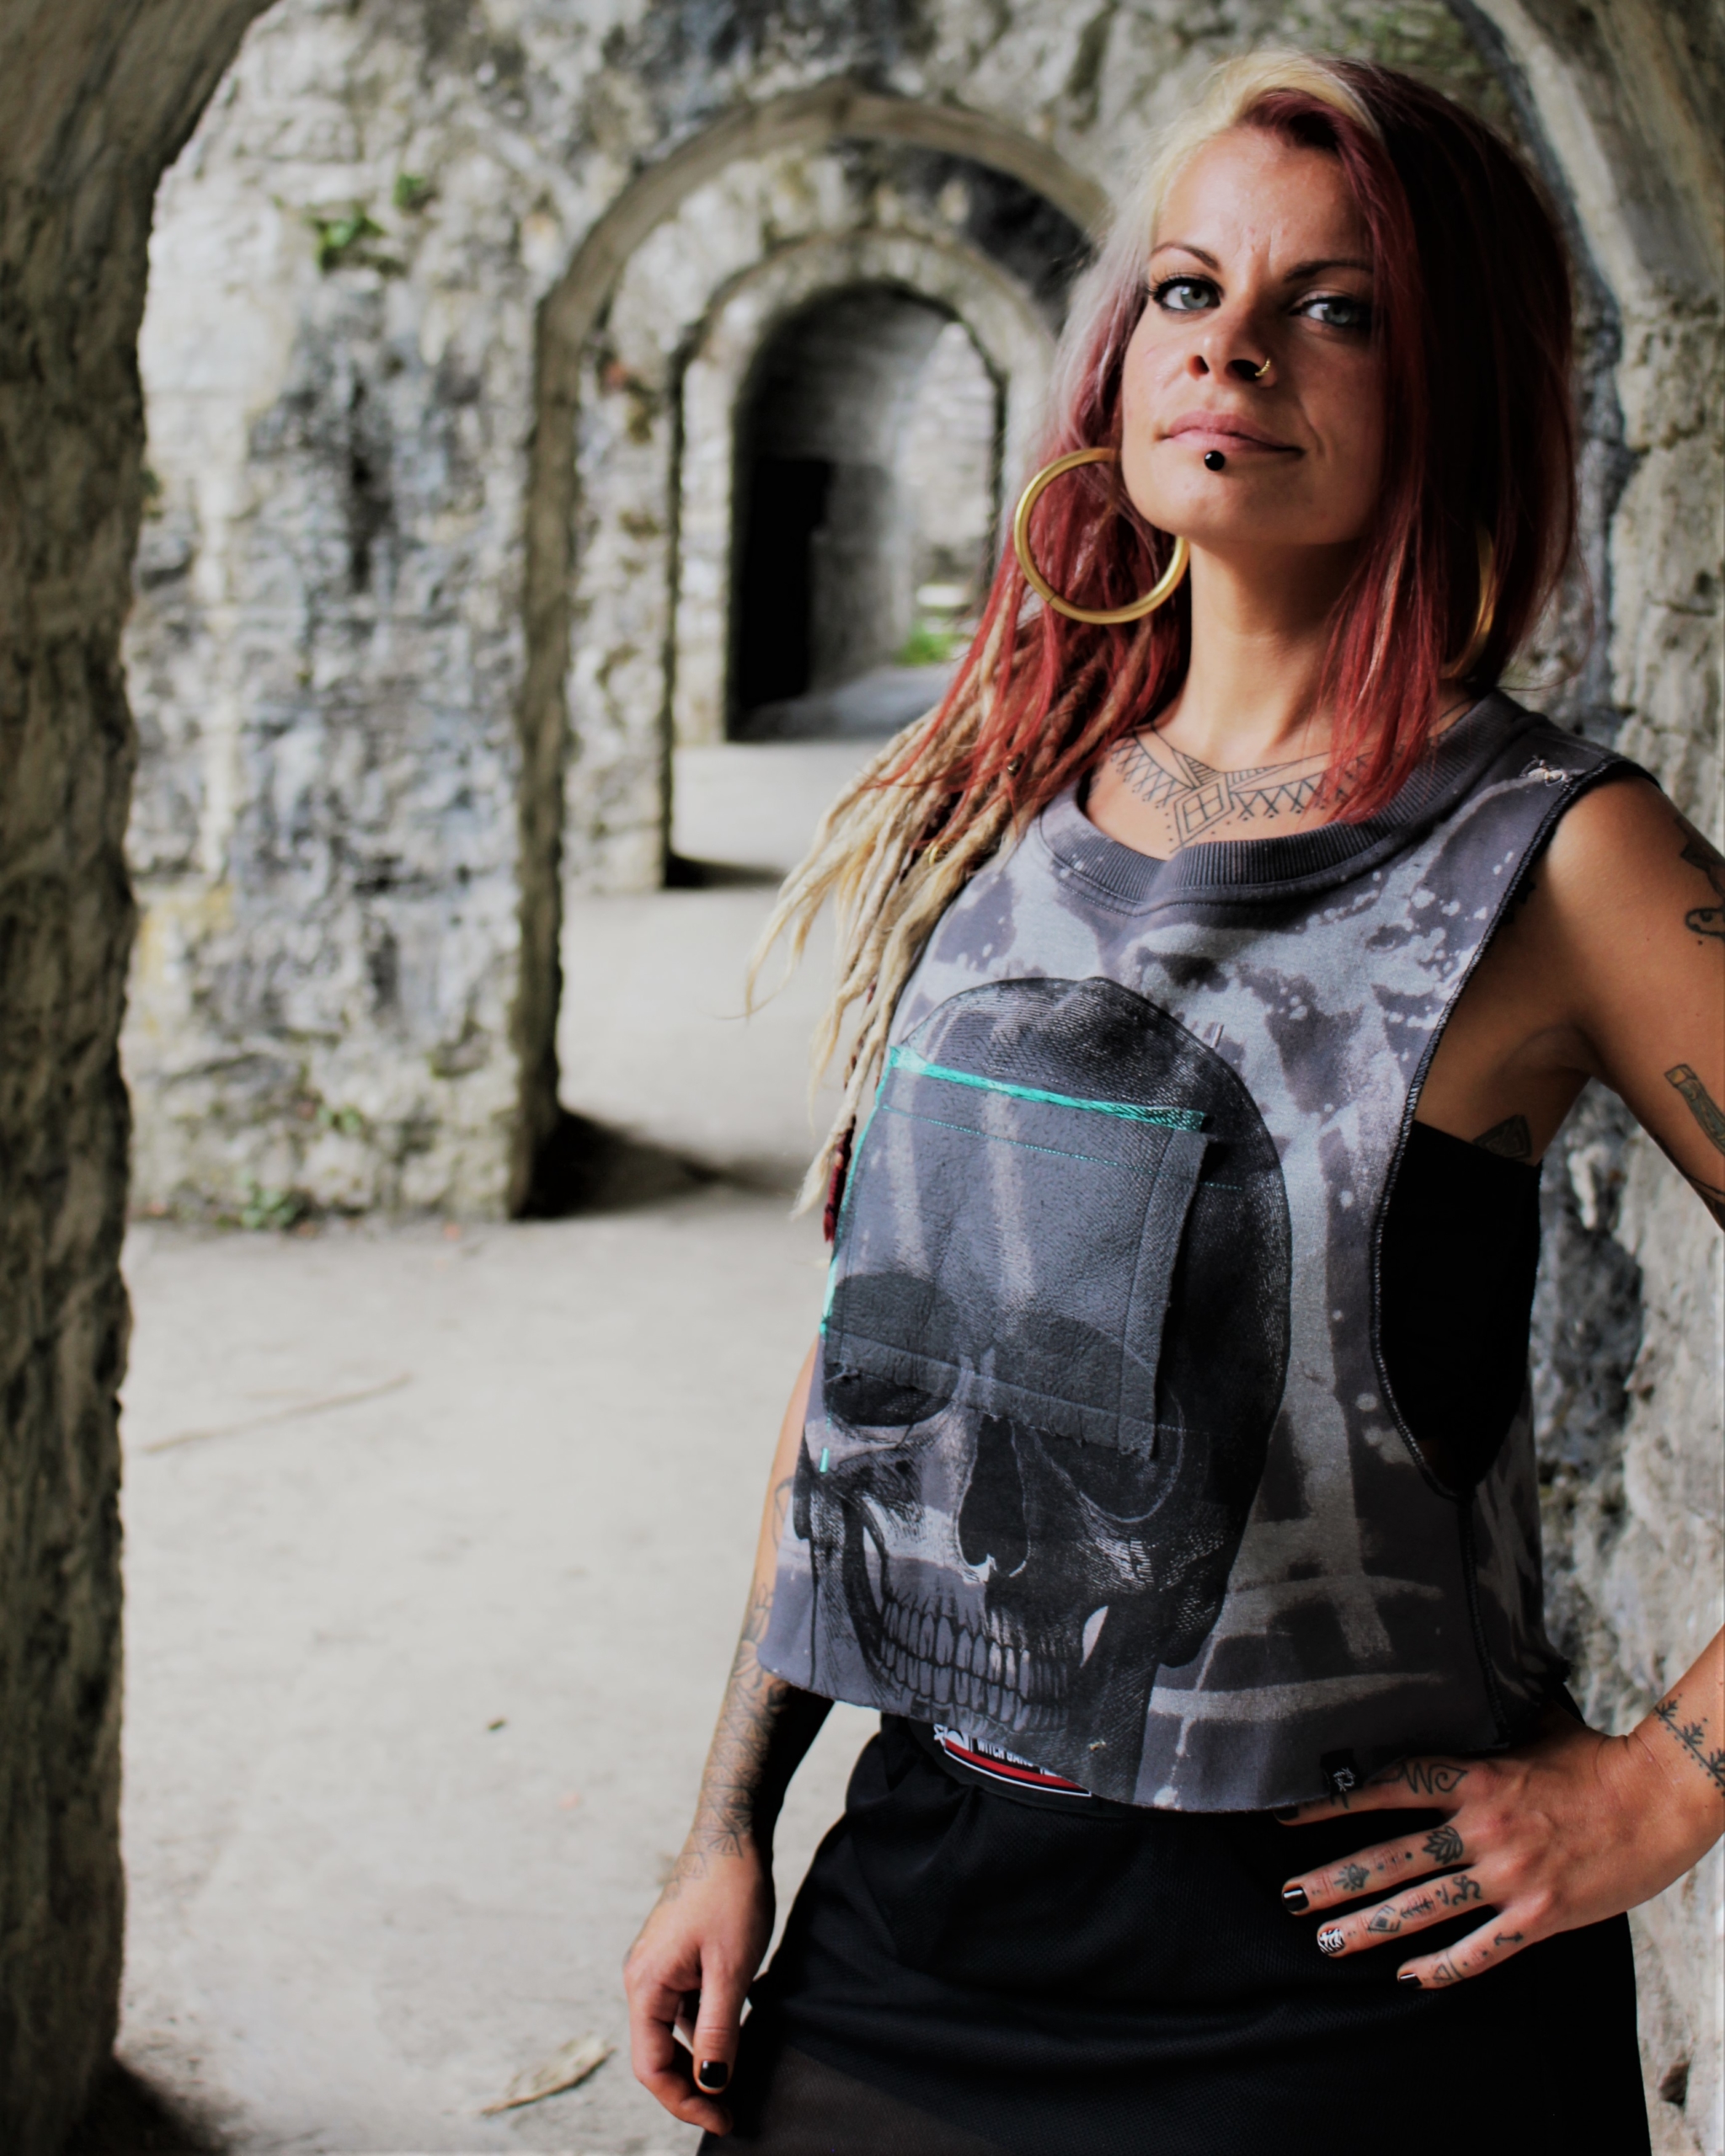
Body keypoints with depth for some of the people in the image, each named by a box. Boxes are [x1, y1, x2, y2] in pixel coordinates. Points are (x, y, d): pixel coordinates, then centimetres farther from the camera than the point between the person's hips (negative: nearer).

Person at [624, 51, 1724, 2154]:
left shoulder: (1552, 861, -11)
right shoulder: (992, 811, 4)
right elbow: (865, 1338, 10)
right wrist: (732, 1822, 9)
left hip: (1326, 1962, -4)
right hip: (916, 1895, 5)